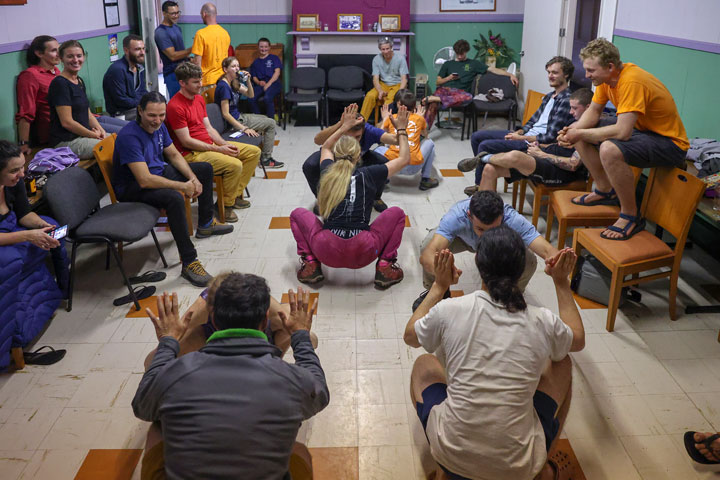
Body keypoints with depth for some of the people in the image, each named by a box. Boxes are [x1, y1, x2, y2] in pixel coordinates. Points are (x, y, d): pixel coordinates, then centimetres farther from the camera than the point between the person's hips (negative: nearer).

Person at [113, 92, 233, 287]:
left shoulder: (159, 126, -2)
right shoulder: (129, 136, -29)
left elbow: (174, 155, 10)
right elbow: (145, 180, -35)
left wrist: (193, 178, -6)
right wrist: (183, 186, -29)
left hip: (159, 172, 10)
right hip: (133, 187, -10)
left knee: (205, 168, 15)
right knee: (174, 198, -40)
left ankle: (205, 224, 28)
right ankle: (189, 263, -35)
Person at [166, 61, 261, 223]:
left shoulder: (199, 99, 13)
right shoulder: (175, 106, -17)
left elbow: (208, 128, 14)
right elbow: (186, 141, -19)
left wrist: (225, 144, -4)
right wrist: (218, 149, -19)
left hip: (211, 145, 10)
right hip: (191, 154, -10)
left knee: (254, 152, 7)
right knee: (235, 165, -30)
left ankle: (235, 194, 12)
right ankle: (224, 205, -8)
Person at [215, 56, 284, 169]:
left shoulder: (234, 82, 5)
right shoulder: (224, 86, -22)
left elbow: (250, 95, 11)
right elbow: (225, 114, -26)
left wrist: (247, 80, -8)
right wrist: (244, 128, -28)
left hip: (239, 116, 10)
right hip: (234, 121, -10)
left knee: (265, 119, 28)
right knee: (271, 124, -4)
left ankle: (265, 157, 30)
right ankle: (266, 159, 2)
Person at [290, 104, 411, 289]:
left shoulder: (328, 172, 12)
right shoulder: (368, 174, 6)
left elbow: (326, 147, 37)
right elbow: (404, 158, 22)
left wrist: (345, 126, 42)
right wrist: (401, 129, 32)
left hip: (328, 253, 1)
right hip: (363, 254, -1)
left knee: (297, 214, 28)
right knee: (397, 213, 22)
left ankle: (311, 264, 9)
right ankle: (385, 266, 8)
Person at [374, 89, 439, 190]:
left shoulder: (391, 118, 10)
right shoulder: (419, 118, 11)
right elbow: (425, 134, 31)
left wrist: (384, 119, 37)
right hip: (414, 166, 0)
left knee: (378, 149, 33)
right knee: (429, 142, 28)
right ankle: (425, 179, 22)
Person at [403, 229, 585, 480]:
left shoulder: (450, 310, -12)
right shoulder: (543, 322, -9)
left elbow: (410, 336, 12)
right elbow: (578, 340, 18)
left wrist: (440, 286, 18)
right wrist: (562, 283, 23)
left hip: (452, 457, 0)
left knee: (424, 364, 25)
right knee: (562, 363, 22)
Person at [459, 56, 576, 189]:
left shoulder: (567, 100, -15)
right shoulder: (549, 96, 15)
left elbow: (550, 137, -19)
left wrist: (520, 137, -15)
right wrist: (518, 132, 1)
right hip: (525, 135, 10)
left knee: (485, 146, -19)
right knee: (477, 136, 5)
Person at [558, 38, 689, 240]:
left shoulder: (632, 82, -29)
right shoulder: (606, 77, -1)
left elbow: (622, 132, -35)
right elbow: (593, 112, 10)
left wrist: (581, 133, -25)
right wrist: (574, 130, -10)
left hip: (670, 143, -10)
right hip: (641, 131, 10)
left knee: (609, 149, -37)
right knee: (581, 136, 5)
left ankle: (631, 216, -19)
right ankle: (605, 191, 17)